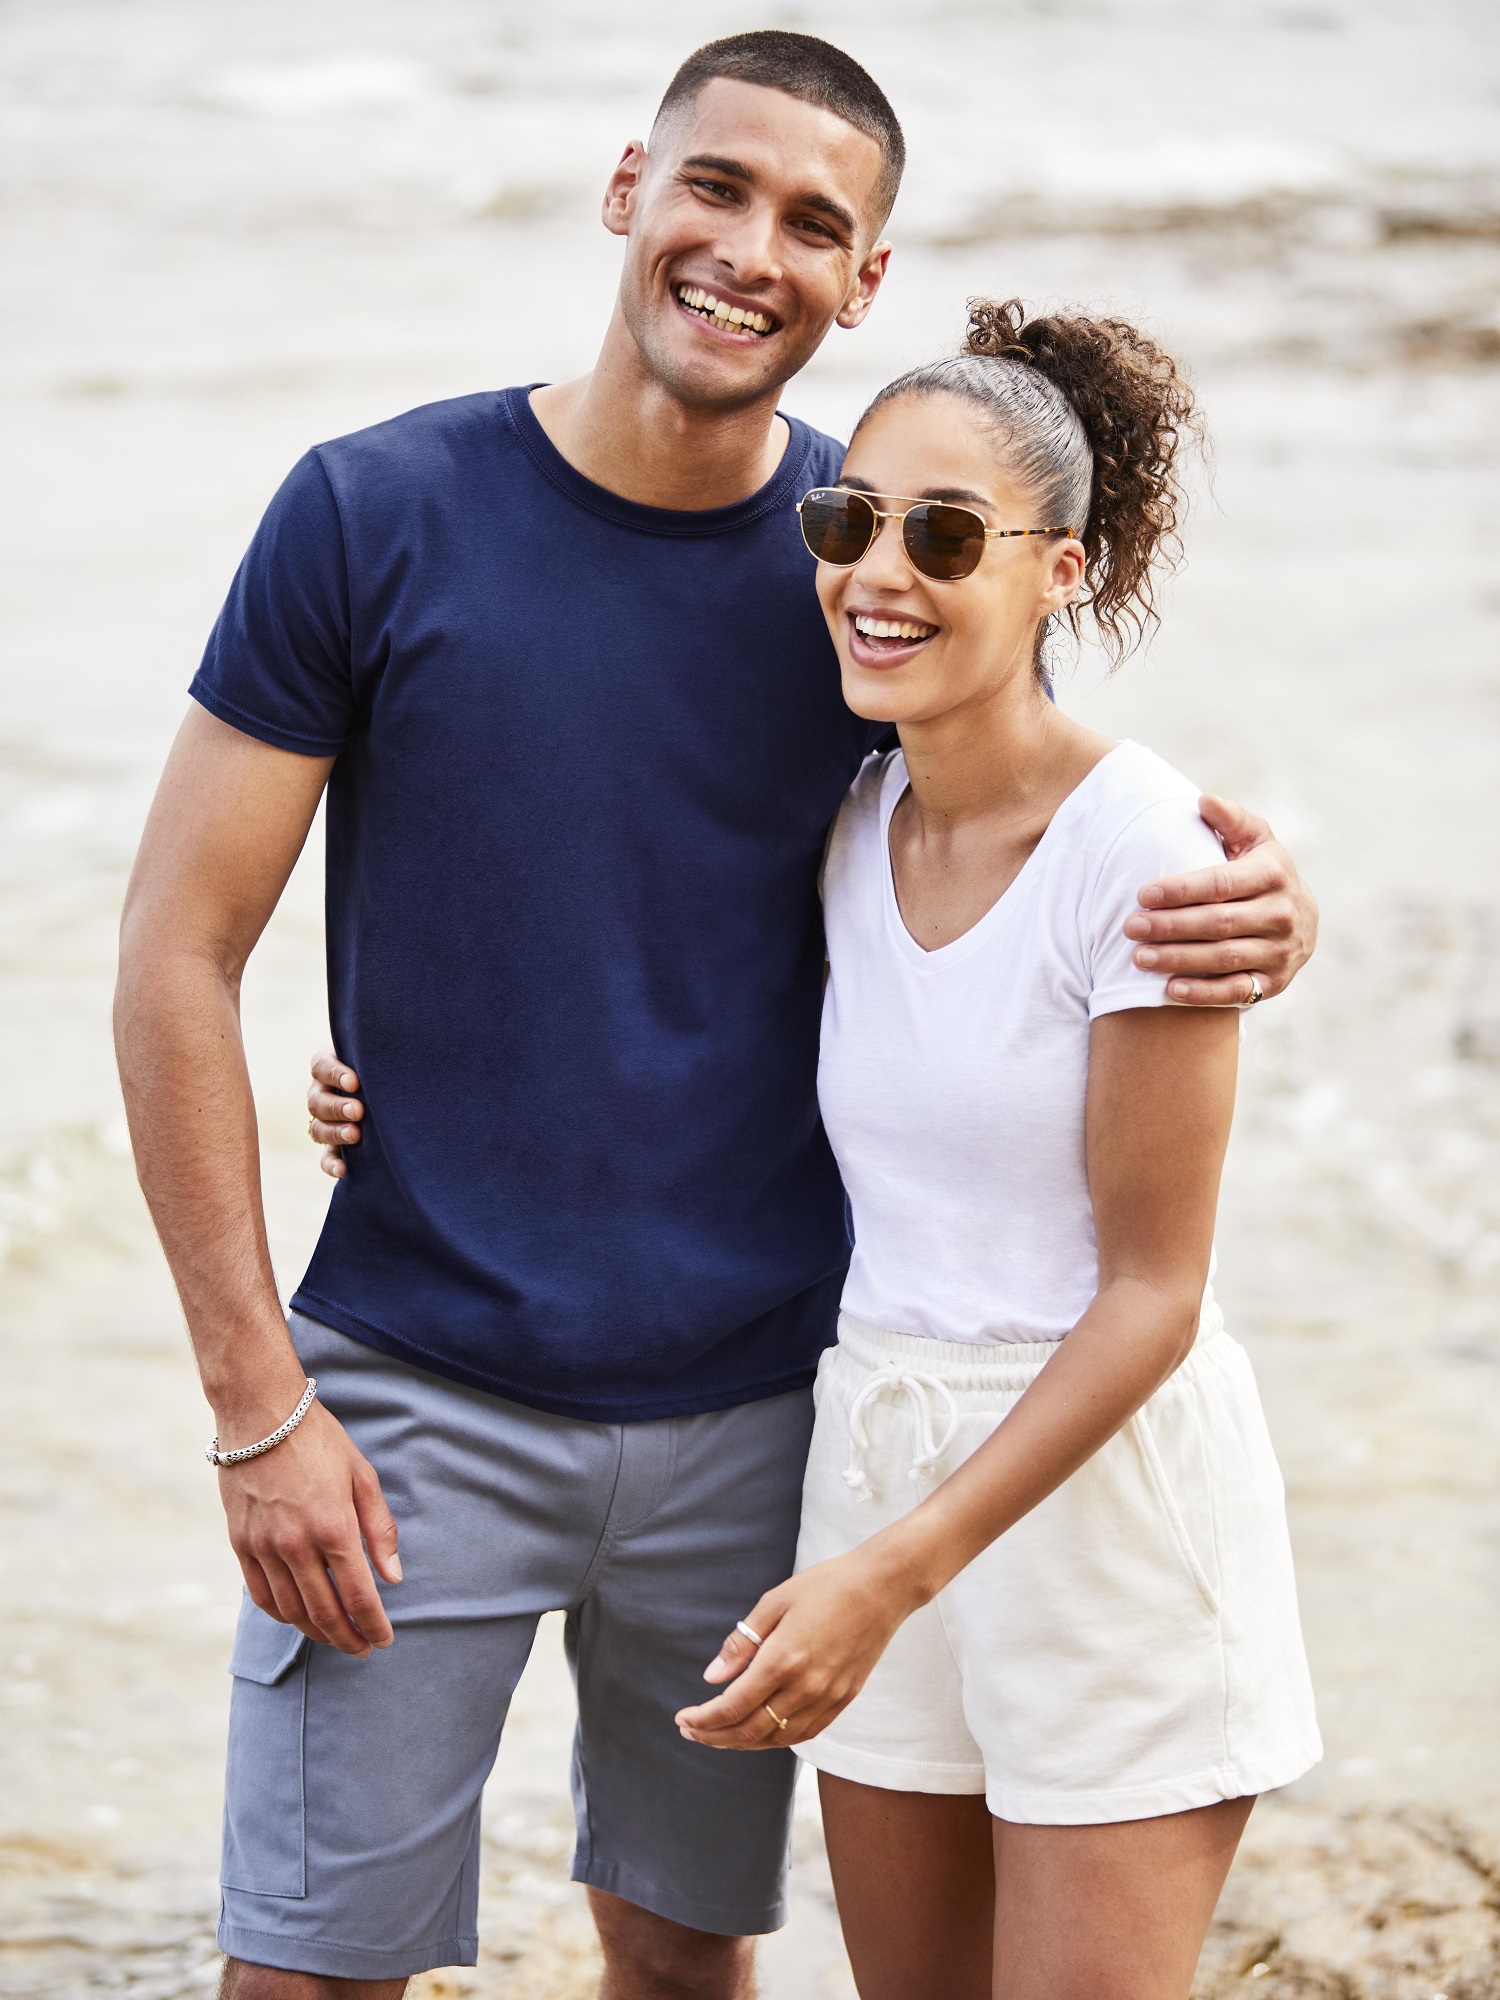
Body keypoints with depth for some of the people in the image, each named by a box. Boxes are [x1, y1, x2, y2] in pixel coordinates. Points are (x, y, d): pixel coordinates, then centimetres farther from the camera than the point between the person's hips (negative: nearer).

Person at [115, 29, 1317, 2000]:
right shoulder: (377, 513, -8)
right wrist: (259, 1403, -10)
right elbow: (178, 956, -5)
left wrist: (1258, 903, -13)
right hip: (415, 1390, -2)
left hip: (754, 1407, 3)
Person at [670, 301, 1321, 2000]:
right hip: (876, 1457, 6)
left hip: (1108, 1482, -6)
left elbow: (1151, 1290, -15)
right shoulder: (852, 827, 3)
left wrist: (894, 1572, -21)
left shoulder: (1138, 843, -16)